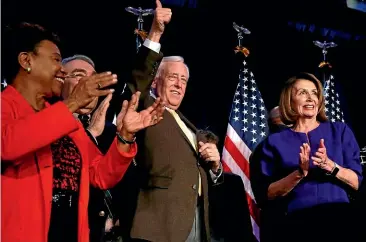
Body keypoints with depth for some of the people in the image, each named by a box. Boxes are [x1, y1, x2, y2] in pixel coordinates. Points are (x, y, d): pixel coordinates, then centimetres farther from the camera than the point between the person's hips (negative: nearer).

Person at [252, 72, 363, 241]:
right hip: (298, 224, -1)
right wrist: (300, 173, -17)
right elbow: (266, 194, -3)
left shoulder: (340, 131, 6)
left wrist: (330, 166, -16)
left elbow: (357, 182, 1)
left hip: (339, 221, 1)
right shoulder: (276, 141, 3)